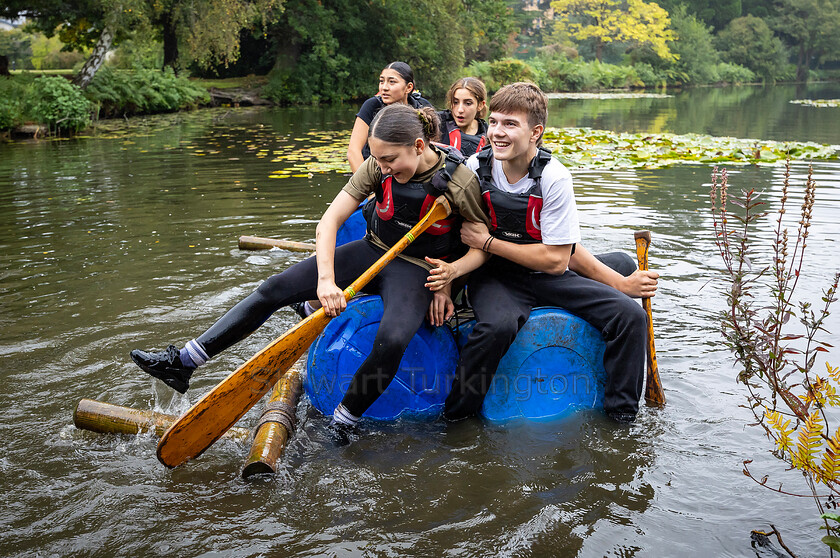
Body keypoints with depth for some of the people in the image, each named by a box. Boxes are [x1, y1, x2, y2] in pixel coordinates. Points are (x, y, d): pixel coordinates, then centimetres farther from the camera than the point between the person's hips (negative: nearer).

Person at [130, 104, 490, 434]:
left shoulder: (460, 183, -19)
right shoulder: (378, 167, -9)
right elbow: (329, 221, -13)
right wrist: (326, 279, -27)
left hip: (414, 270, -4)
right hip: (371, 252, 5)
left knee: (392, 340, -37)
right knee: (275, 288, -8)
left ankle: (342, 424, -16)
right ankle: (183, 363, 0)